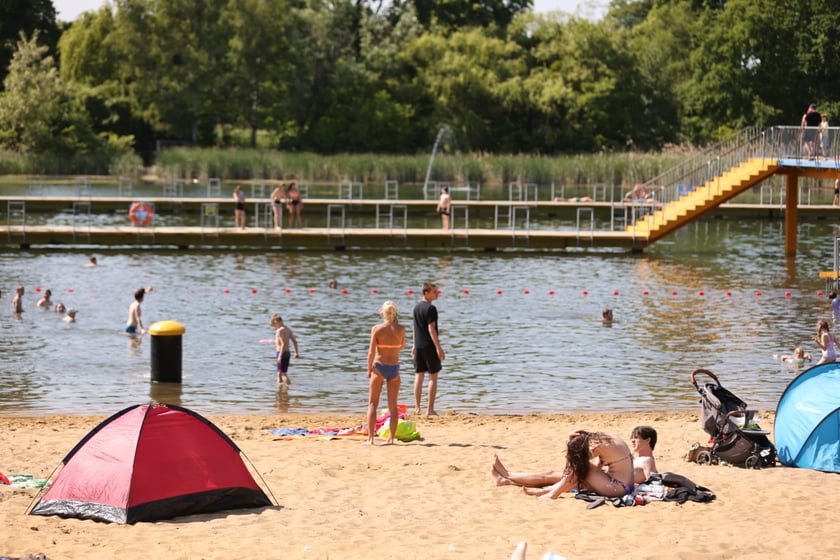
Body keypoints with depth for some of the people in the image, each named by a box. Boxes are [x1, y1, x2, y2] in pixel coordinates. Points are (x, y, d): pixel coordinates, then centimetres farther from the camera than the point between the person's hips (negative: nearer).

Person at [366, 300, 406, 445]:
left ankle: (370, 437, -3)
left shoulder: (376, 329, -9)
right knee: (393, 406, 11)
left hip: (379, 367, -2)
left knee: (372, 404, 5)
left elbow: (371, 352, -11)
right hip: (394, 368, 2)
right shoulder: (401, 329, -5)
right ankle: (391, 437, 10)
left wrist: (369, 369, 3)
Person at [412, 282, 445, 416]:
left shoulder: (416, 307, 11)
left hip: (418, 346, 8)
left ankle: (417, 408, 12)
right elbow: (431, 329, -18)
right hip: (429, 346, -8)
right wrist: (438, 347, -17)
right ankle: (430, 409, -4)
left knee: (419, 376, 10)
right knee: (433, 377, -2)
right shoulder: (430, 308, -14)